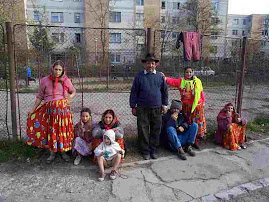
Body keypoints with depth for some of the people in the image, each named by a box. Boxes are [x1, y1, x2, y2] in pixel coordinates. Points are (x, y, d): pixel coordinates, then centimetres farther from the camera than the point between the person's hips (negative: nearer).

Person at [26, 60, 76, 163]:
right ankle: (52, 153, 23)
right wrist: (33, 109, 8)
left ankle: (63, 151, 23)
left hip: (63, 108, 0)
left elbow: (73, 91, 18)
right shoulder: (45, 80, 1)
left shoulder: (66, 80, 3)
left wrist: (70, 98, -3)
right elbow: (40, 97, 8)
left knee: (64, 130, 6)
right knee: (51, 130, 6)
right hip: (50, 109, 0)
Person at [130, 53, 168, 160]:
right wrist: (133, 106, 1)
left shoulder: (160, 76, 5)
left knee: (156, 129, 9)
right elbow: (134, 92, 2)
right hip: (142, 108, -1)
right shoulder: (139, 76, 0)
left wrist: (164, 105, 10)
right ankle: (145, 151, 19)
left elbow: (165, 91, 13)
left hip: (157, 108, 2)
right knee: (143, 130, 4)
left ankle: (153, 150, 25)